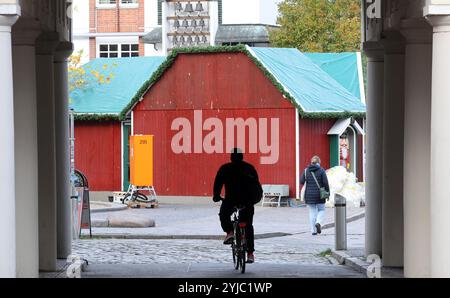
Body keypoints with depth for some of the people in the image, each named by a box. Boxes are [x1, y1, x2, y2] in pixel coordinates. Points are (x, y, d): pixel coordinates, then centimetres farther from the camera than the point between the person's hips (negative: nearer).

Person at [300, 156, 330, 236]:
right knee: (321, 210, 15)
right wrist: (327, 192, -1)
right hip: (319, 194, -2)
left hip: (309, 194, 2)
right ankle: (318, 223, -12)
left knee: (312, 212, 10)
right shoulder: (321, 170, -6)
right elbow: (325, 182, -10)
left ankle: (313, 230, 7)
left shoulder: (306, 170, 1)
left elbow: (301, 182, 0)